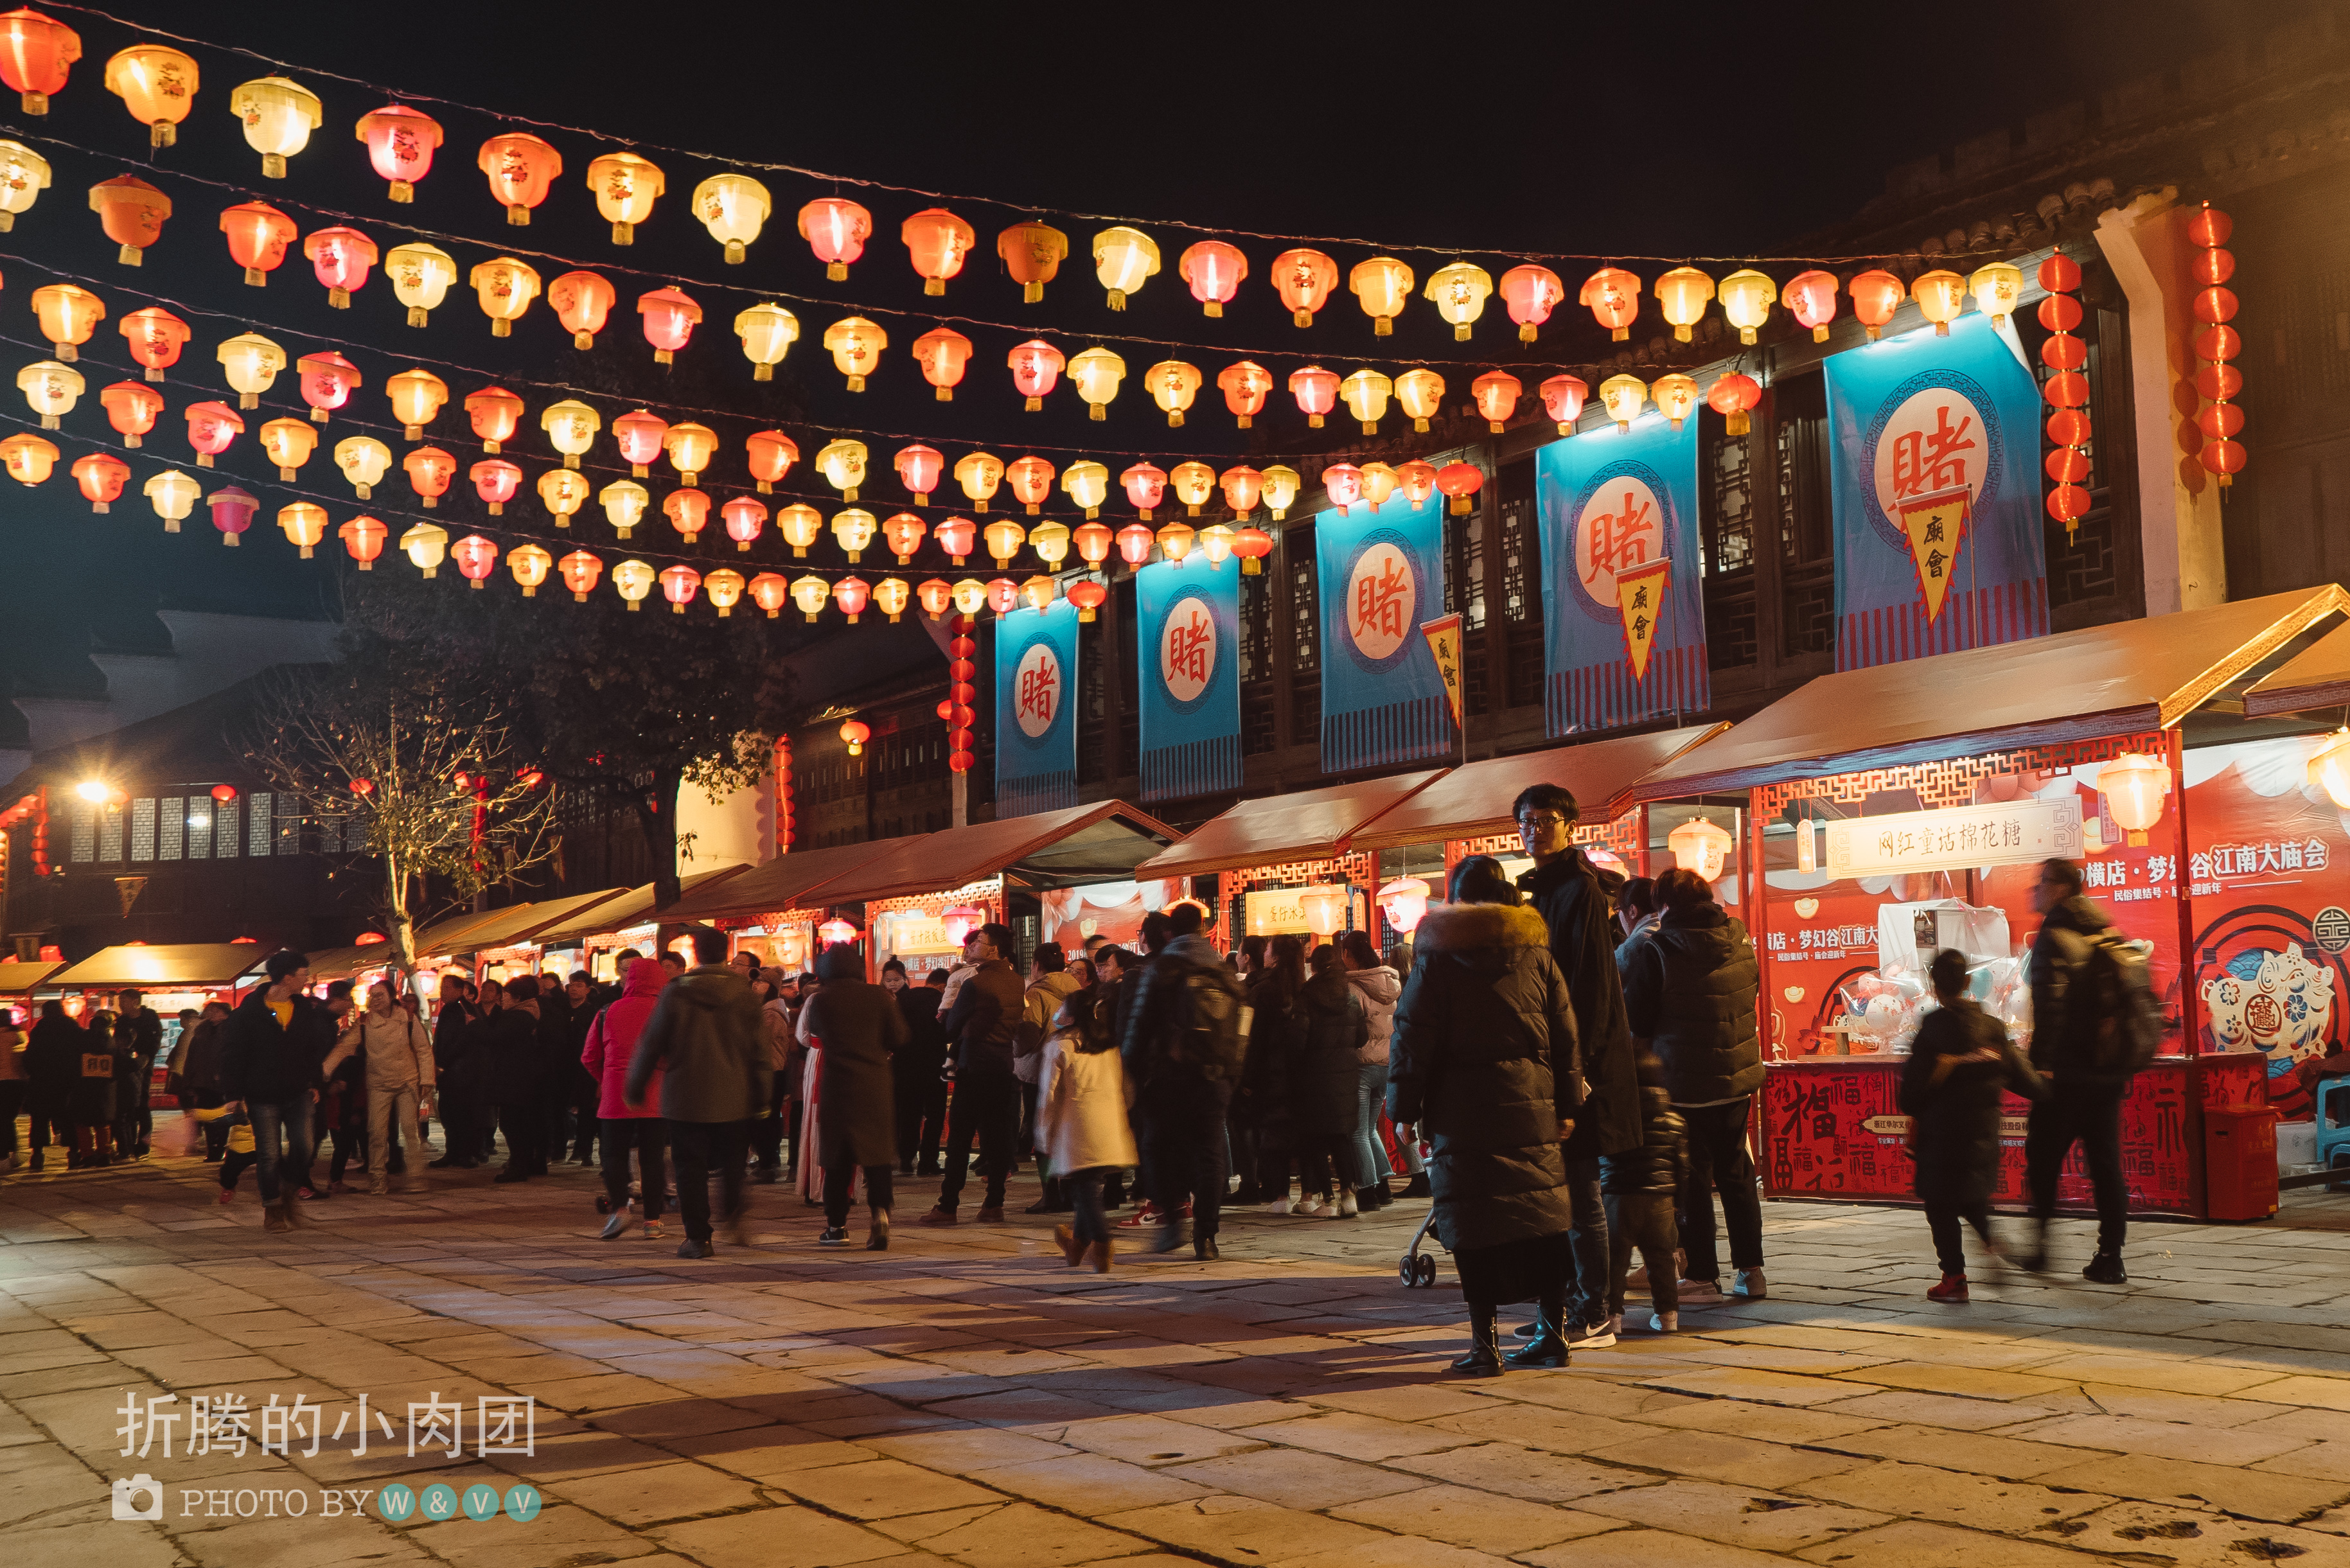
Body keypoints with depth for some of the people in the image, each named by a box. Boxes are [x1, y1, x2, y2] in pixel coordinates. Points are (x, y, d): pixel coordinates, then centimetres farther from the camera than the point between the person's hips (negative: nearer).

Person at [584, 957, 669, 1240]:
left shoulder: (609, 1011, 2)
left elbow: (589, 1057, 9)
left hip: (616, 1095, 0)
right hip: (656, 1097, 0)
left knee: (614, 1153, 12)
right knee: (652, 1157, 5)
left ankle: (619, 1208, -5)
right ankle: (652, 1222, 5)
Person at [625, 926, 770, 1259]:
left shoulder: (674, 993, -5)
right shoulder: (743, 994, -1)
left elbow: (651, 1044, 0)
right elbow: (759, 1048, 1)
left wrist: (636, 1088, 11)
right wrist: (761, 1094, 8)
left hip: (685, 1097, -1)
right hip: (733, 1098, 1)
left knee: (691, 1168, 5)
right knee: (731, 1165, 14)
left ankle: (698, 1237, 3)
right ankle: (734, 1211, -10)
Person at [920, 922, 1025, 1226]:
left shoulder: (974, 984, -14)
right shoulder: (1018, 984, 7)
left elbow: (950, 1027, -5)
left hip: (974, 1068, -6)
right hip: (1005, 1067, 6)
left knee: (959, 1138, 0)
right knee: (997, 1137, 8)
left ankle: (948, 1206, 2)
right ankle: (994, 1204, 8)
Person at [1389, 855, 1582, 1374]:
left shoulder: (1437, 955, -1)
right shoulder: (1537, 953, 9)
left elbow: (1413, 1036, -3)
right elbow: (1566, 1035, 10)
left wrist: (1404, 1107, 2)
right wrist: (1568, 1105, 14)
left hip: (1463, 1114, -4)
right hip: (1532, 1111, 4)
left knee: (1474, 1226, -1)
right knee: (1542, 1215, 10)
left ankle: (1484, 1344, -1)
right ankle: (1553, 1333, 15)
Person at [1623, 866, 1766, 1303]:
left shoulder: (1655, 951, -14)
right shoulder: (1740, 944, 1)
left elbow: (1635, 1020, -7)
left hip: (1683, 1084, -5)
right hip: (1737, 1077, 5)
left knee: (1692, 1177, 5)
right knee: (1736, 1173, 14)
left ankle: (1701, 1274, 9)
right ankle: (1751, 1270, 16)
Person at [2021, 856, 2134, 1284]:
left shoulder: (2055, 937, -10)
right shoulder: (2107, 937, 15)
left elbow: (2050, 1004, -20)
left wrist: (2041, 1063, -20)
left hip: (2066, 1072, -7)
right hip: (2109, 1070, 7)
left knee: (2042, 1157, 4)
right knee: (2105, 1164, 7)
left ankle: (2040, 1244, 5)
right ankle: (2110, 1258, 6)